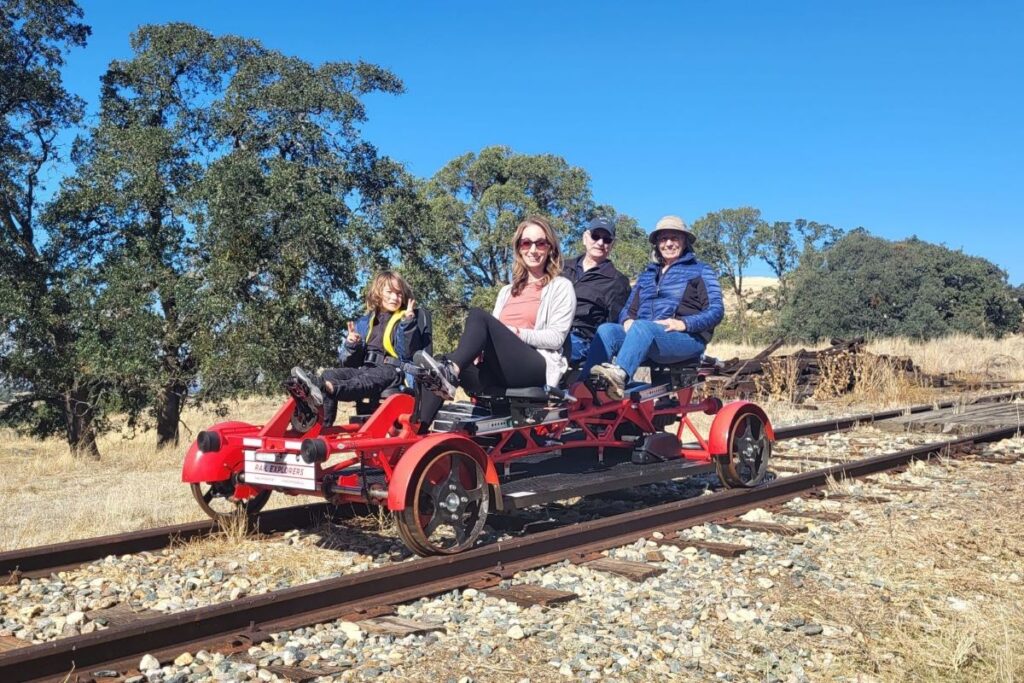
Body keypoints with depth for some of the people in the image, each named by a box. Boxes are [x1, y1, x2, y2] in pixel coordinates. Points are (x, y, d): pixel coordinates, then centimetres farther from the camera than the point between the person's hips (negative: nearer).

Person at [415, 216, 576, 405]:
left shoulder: (561, 287, 12)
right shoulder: (507, 291, 30)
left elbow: (556, 337, -1)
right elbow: (493, 332, 19)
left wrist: (517, 333, -13)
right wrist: (479, 347, -6)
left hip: (536, 367, -6)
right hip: (499, 372, 6)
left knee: (478, 315, -28)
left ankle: (450, 371, -46)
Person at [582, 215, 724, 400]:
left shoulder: (700, 271, 15)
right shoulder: (647, 275, 30)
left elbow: (716, 311, 2)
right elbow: (629, 308, 24)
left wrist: (683, 323, -15)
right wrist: (627, 320, -2)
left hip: (686, 339, -4)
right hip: (643, 336, 5)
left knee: (641, 327, -36)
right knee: (606, 330, -25)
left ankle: (619, 375, -61)